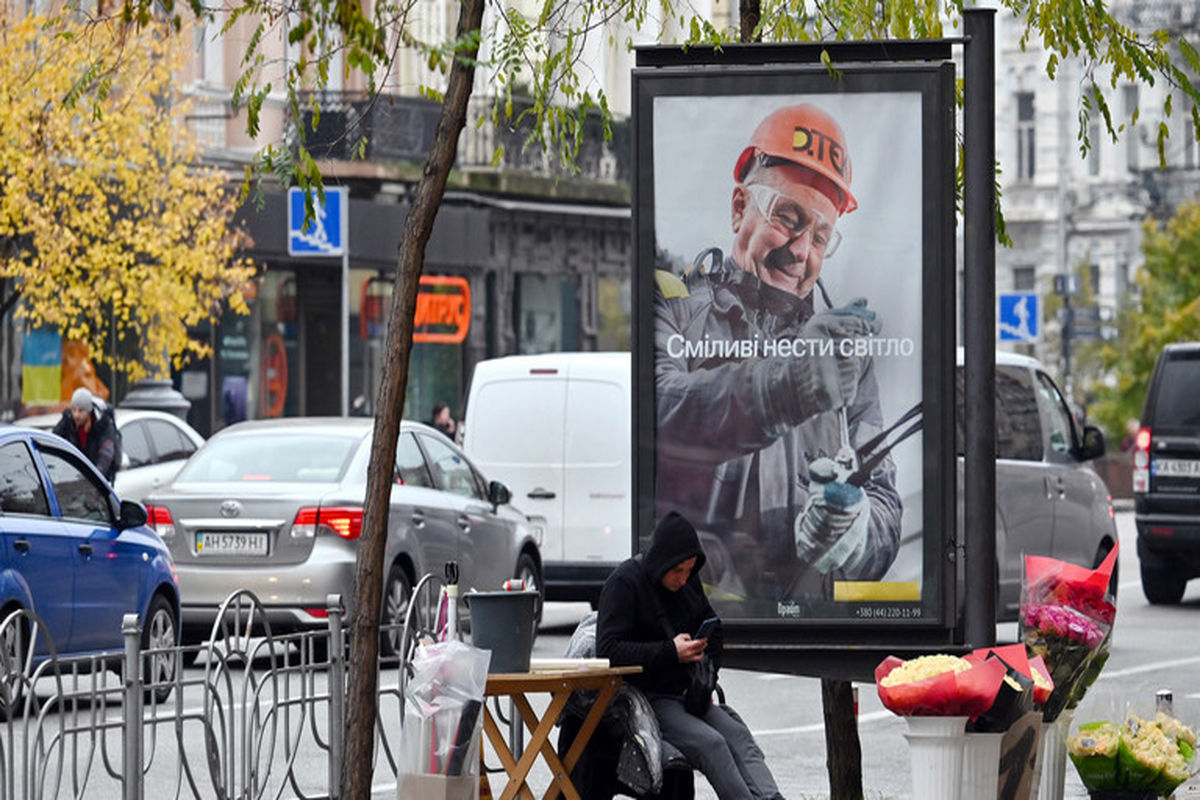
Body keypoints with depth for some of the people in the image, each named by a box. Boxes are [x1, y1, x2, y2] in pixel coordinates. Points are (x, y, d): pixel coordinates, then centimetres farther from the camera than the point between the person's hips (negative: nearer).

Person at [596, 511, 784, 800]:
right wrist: (670, 652, -21)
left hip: (688, 695, 7)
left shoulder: (688, 582, 12)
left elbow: (713, 631, 26)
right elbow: (607, 650, -17)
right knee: (710, 743, -28)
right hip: (647, 698, -7)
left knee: (739, 737, -19)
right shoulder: (624, 582, -10)